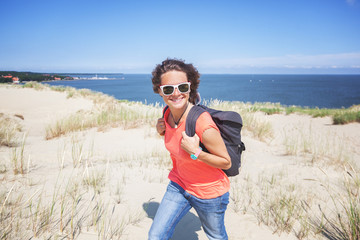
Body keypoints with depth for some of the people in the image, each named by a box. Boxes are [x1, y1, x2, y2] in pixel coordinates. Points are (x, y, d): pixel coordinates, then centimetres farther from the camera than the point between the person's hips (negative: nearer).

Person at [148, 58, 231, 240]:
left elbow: (226, 163, -20)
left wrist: (196, 152, -33)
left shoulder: (204, 125, -33)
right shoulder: (168, 113, -11)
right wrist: (163, 131, -10)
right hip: (178, 185, 5)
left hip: (209, 192, -5)